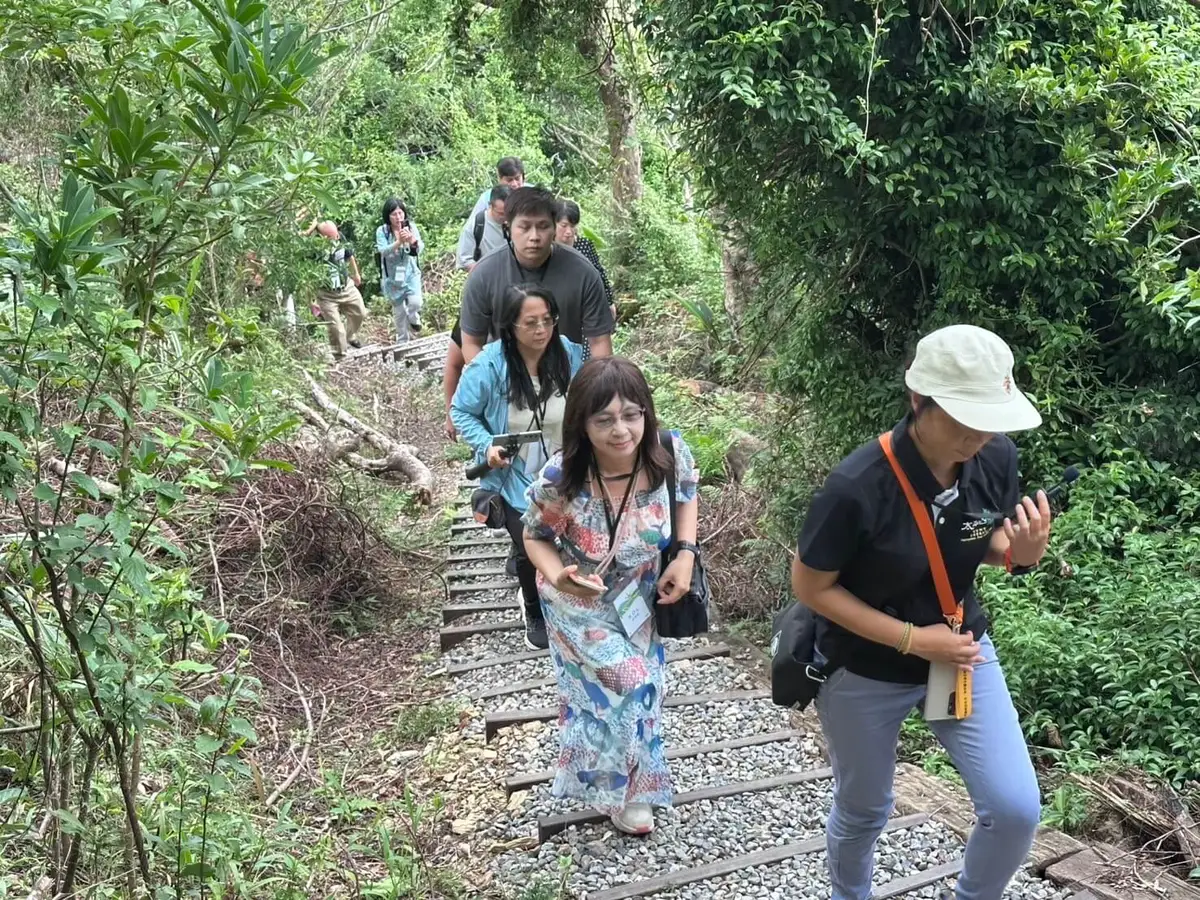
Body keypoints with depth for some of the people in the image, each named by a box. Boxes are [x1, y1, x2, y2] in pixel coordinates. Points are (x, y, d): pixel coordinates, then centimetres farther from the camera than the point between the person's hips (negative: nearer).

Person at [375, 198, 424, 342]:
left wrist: (413, 241, -39)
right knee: (399, 312, 11)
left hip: (410, 273, 0)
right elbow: (384, 251, -25)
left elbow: (419, 250, -16)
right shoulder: (382, 231, -11)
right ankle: (402, 341, 33)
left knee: (415, 302, -23)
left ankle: (413, 318, 14)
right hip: (392, 278, 0)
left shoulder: (411, 227, -7)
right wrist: (399, 242, -43)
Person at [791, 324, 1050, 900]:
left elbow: (987, 546, 2)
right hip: (865, 672, -4)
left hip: (962, 651, 4)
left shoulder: (996, 459, -16)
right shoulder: (857, 488, -33)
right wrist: (912, 639, -22)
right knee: (863, 812, 18)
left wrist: (1022, 553, -22)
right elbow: (809, 586, -20)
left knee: (1016, 809, -1)